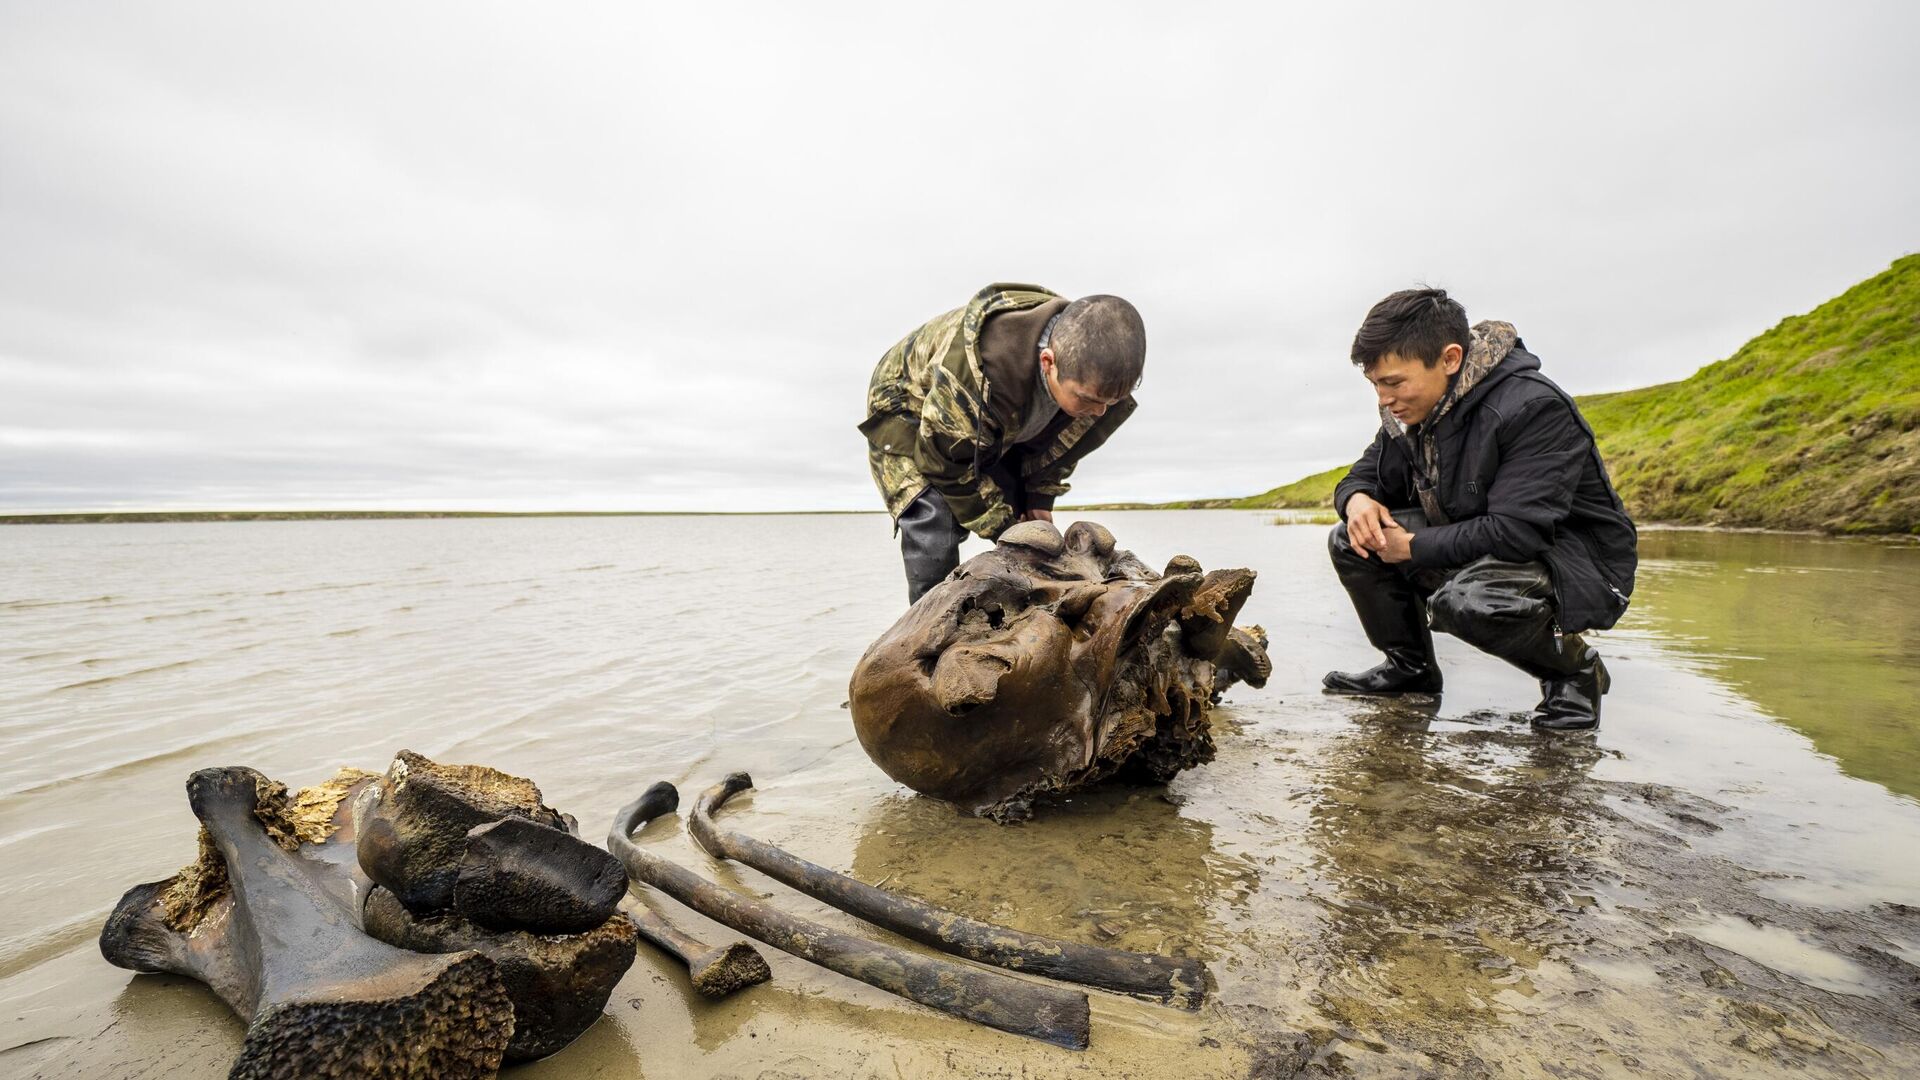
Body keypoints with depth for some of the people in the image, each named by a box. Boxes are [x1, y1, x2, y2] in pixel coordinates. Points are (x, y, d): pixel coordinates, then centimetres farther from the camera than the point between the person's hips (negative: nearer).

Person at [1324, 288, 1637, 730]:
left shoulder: (1534, 408, -25)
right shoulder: (1409, 410, -3)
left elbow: (1517, 532, -33)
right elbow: (1365, 474, 8)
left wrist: (1413, 546, -25)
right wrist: (1358, 499, -17)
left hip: (1578, 566, -7)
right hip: (1473, 552, 7)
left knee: (1464, 600, -38)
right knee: (1350, 542, -8)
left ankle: (1574, 667, -5)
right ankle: (1411, 667, 9)